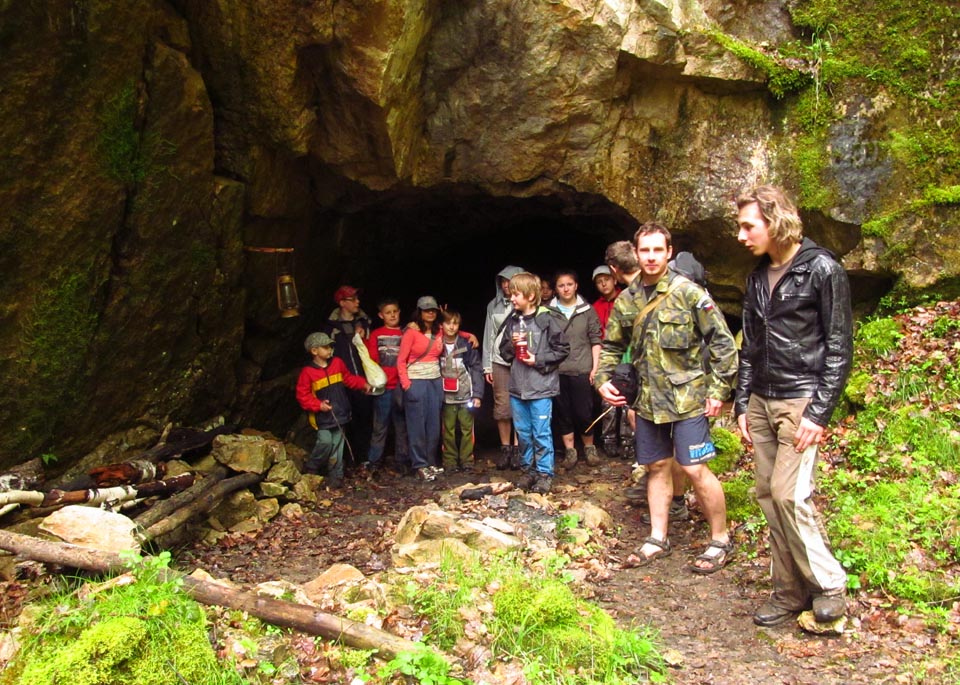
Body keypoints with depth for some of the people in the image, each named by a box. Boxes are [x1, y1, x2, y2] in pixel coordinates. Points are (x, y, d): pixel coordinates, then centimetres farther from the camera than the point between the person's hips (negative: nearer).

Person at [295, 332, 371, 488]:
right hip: (322, 416, -4)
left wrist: (363, 384, 3)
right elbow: (302, 395, -7)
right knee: (325, 442, -12)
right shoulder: (308, 372, -9)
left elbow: (348, 378, 17)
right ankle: (310, 469, 13)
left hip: (339, 414, 4)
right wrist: (318, 405, -17)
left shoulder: (338, 363, 3)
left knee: (337, 445, 6)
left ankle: (335, 476, 15)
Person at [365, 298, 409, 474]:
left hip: (401, 386, 1)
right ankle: (374, 461, 8)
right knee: (380, 425, 2)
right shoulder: (376, 335, 6)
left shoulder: (406, 334, 8)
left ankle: (402, 460, 14)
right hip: (383, 387, -1)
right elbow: (372, 360, 2)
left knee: (402, 424, 6)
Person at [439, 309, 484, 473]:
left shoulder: (466, 344, -1)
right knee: (448, 431, 5)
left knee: (467, 430, 3)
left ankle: (467, 461, 13)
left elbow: (476, 369, -2)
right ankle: (450, 462, 14)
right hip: (447, 397, 1)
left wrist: (477, 394, -7)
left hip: (466, 396, -1)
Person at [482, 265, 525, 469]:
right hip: (500, 362, 3)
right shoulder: (493, 306, 11)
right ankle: (505, 448, 13)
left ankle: (518, 449, 6)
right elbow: (489, 335, 12)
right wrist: (487, 366, 9)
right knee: (502, 407, 3)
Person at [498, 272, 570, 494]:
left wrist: (538, 360, -12)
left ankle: (544, 473, 11)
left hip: (541, 387, -6)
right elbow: (503, 352, 15)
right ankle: (527, 469, 26)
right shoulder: (512, 321, 8)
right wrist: (512, 344, -5)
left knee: (541, 433, 0)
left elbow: (562, 349, -6)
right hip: (517, 387, 6)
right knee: (523, 432, 14)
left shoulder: (547, 319, -8)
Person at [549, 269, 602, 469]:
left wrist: (595, 367, -2)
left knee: (584, 412, 1)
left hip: (582, 371, -1)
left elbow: (595, 340, 4)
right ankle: (569, 450, 19)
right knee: (563, 412, 7)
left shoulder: (587, 311, 4)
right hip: (557, 371, 1)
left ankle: (589, 448, 22)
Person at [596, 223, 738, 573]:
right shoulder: (626, 300, 6)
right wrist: (602, 379, 2)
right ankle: (658, 538, 28)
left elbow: (723, 342, -8)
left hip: (687, 398, -5)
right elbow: (611, 346, 17)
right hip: (648, 400, 5)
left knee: (695, 470, -5)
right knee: (657, 466, 14)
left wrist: (718, 389, -12)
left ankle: (720, 541, 14)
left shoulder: (688, 292, -10)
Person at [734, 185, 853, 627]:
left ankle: (828, 585, 8)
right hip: (761, 401, 7)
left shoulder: (821, 269, -7)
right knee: (768, 495, 6)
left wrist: (819, 413, -14)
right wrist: (742, 404, 11)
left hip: (800, 400, -7)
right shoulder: (758, 277, 13)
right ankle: (790, 591, 17)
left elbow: (839, 348, -9)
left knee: (789, 494, -11)